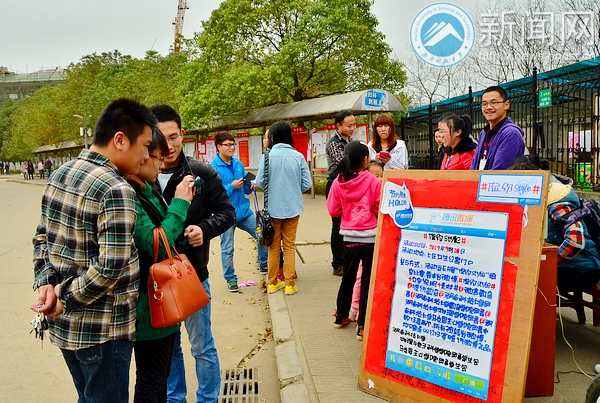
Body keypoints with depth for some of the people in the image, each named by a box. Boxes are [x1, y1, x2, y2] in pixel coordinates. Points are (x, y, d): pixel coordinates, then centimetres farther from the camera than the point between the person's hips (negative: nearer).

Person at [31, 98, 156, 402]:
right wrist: (65, 299, -13)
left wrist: (45, 283, 0)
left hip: (63, 324, 8)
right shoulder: (116, 190, -22)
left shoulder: (59, 175, 4)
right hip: (102, 330, -8)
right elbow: (112, 267, -26)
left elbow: (43, 237, 10)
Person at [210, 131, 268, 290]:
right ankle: (230, 279, 22)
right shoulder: (212, 167, -12)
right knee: (227, 249, 5)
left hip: (244, 210, 6)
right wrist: (232, 186, -21)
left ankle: (263, 265, 29)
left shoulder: (238, 164, 6)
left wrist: (251, 186, -6)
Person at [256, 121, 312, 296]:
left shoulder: (267, 156, -10)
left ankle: (273, 282, 23)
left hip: (273, 207, 0)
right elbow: (307, 184, -5)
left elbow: (260, 182, -10)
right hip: (292, 206, 0)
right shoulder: (298, 156, -7)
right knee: (289, 246, 11)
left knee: (273, 245, 14)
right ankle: (289, 284, 13)